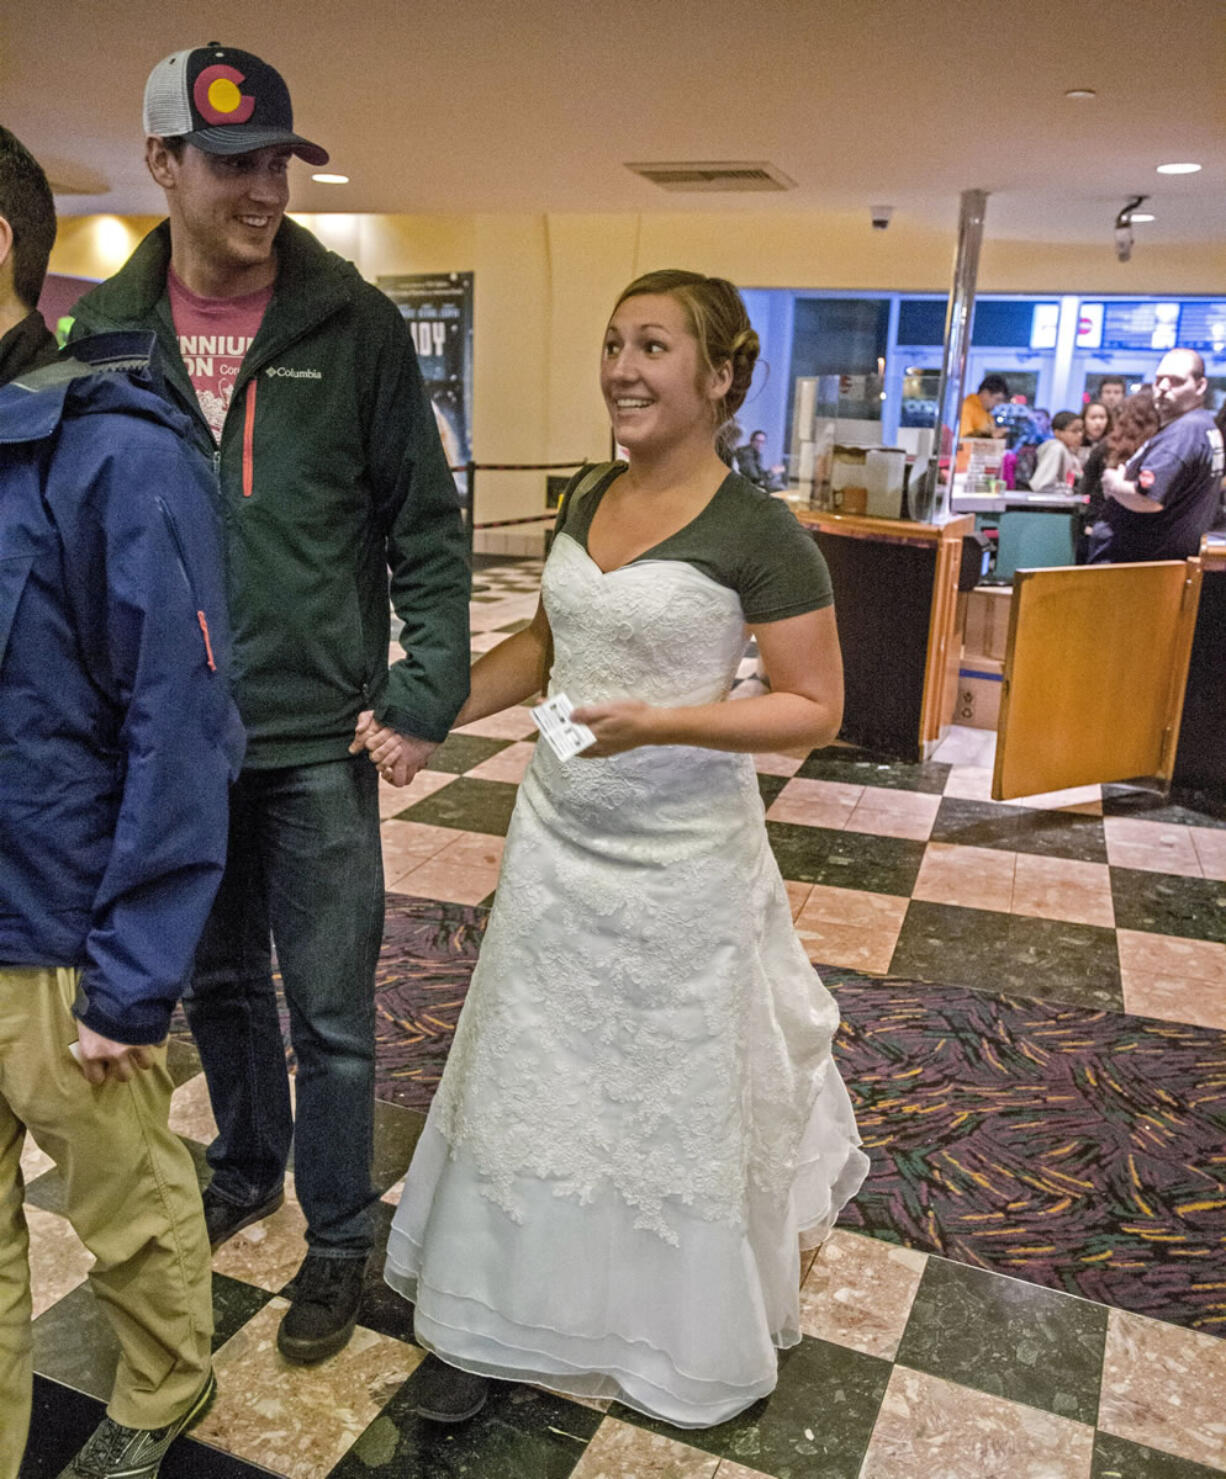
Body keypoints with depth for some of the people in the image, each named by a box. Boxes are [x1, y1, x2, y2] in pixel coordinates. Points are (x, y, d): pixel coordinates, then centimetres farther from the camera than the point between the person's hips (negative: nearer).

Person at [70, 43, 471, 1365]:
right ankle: (248, 1168, 45)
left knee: (328, 1011, 7)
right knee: (218, 980, 21)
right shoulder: (104, 328, 3)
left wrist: (424, 695, -11)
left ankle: (338, 1238, 28)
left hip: (317, 737, -3)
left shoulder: (352, 325, -4)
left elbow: (426, 526, -3)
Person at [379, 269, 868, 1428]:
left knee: (673, 1091, 12)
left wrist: (660, 721, -26)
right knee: (528, 1074, 15)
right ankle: (492, 1322, 35)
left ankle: (683, 1341, 40)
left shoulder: (756, 533, -15)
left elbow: (816, 709, -14)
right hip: (557, 836, 6)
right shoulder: (588, 499, 4)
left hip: (678, 863, -6)